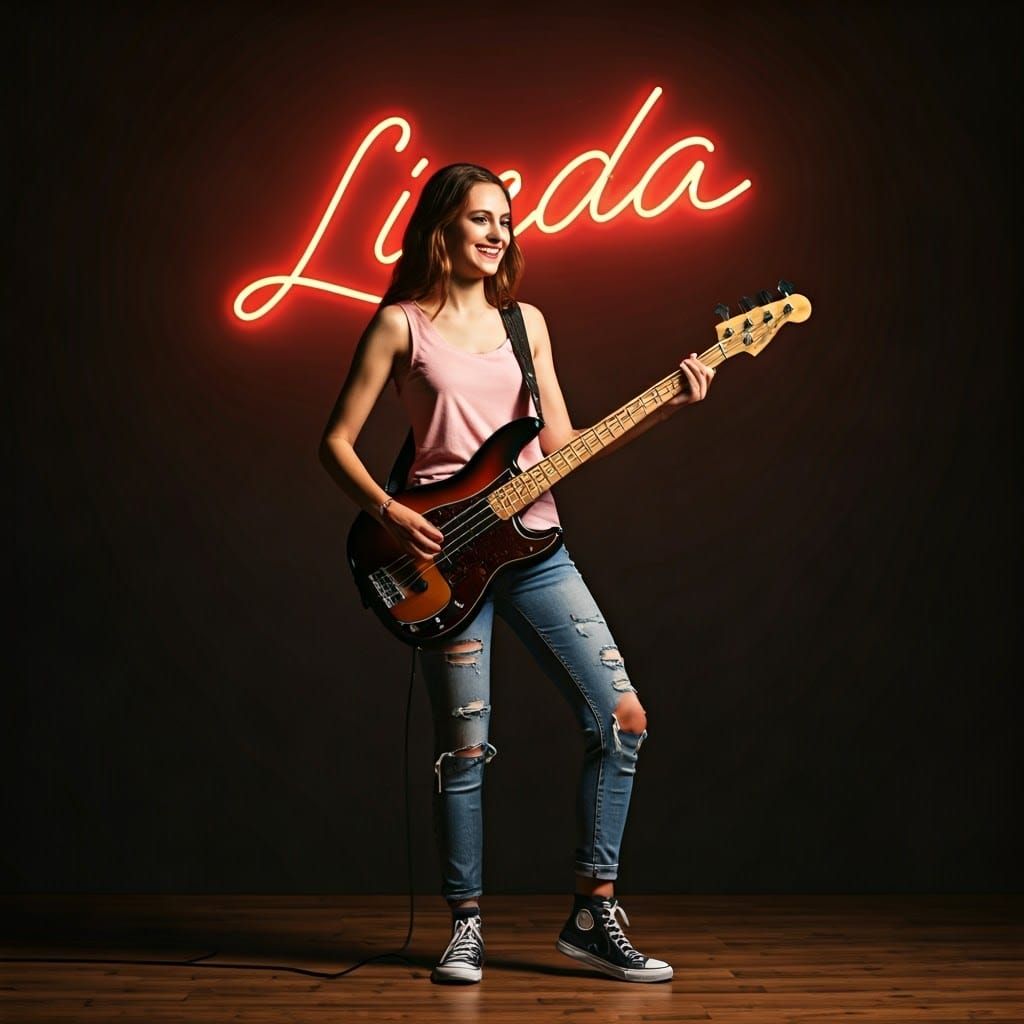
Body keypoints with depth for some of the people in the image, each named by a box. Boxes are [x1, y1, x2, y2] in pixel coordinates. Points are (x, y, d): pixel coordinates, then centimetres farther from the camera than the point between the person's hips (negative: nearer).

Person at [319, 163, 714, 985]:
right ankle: (467, 926, 18)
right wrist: (388, 512, -13)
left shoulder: (524, 321, 14)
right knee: (465, 749, -1)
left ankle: (594, 915, 10)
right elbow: (336, 440, 1)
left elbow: (561, 443, 10)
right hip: (445, 551, -4)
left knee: (622, 716, -3)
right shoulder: (401, 323, 1)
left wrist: (666, 407, 2)